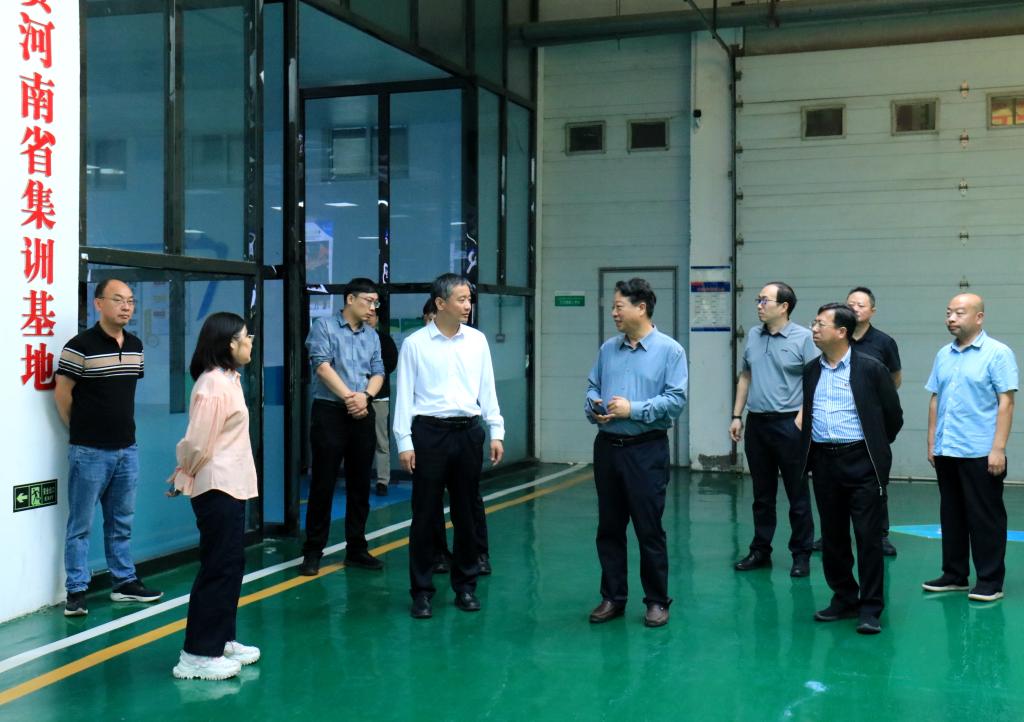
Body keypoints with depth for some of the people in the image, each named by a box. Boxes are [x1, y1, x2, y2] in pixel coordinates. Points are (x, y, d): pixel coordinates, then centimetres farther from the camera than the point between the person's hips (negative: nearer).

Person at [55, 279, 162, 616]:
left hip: (127, 449, 6)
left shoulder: (136, 346, 7)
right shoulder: (80, 346, -13)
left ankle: (124, 582, 25)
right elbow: (62, 393, -7)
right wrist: (83, 431, 2)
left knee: (121, 522, 15)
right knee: (81, 524, 3)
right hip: (89, 451, -6)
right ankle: (76, 591, 10)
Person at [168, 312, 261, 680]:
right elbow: (198, 444, -19)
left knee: (231, 564, 15)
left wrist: (184, 477, 11)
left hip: (230, 487, 10)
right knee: (218, 568, -6)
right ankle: (197, 655, 1)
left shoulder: (228, 380, 13)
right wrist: (185, 477, -3)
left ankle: (222, 640, 26)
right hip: (217, 488, -10)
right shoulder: (214, 385, -20)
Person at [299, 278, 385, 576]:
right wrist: (349, 397, -14)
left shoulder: (372, 336, 14)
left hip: (363, 416, 5)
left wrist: (365, 396, -12)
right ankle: (313, 551, 7)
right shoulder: (324, 326, -2)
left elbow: (378, 373, 8)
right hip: (330, 413, -5)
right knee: (323, 484, -1)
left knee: (360, 484, 9)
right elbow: (323, 367, -12)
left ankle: (356, 548, 18)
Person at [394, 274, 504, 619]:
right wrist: (404, 442, -7)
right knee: (425, 514, 2)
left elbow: (487, 389, 9)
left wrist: (496, 432, 5)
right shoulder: (415, 344, -3)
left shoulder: (477, 340, 6)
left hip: (469, 432, 3)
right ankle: (421, 591, 13)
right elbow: (404, 395, -3)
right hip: (429, 432, -3)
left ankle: (465, 586, 24)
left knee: (466, 513, 11)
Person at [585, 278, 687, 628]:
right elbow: (592, 387, 14)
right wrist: (594, 407, -7)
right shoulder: (608, 348, 9)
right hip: (607, 447, 5)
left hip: (646, 450, -5)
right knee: (609, 527, 11)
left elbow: (676, 399, -12)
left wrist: (634, 409, -16)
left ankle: (657, 601, 14)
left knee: (649, 529, 1)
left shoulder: (670, 350, -6)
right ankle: (612, 597, 22)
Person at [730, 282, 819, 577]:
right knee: (762, 494, 14)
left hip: (788, 424, -5)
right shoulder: (753, 335, 9)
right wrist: (736, 415, 11)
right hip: (756, 422, 5)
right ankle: (760, 550, 23)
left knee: (797, 494, 3)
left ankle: (801, 554, 12)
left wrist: (803, 418, -16)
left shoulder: (803, 338, -8)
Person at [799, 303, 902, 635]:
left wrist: (874, 448, 9)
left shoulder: (871, 368, -6)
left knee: (868, 536, -2)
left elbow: (893, 416, 1)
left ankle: (870, 608, 6)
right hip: (823, 461, 5)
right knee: (832, 536, 11)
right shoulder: (811, 370, 9)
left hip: (861, 461, -5)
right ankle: (844, 599, 24)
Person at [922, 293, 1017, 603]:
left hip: (980, 452, -6)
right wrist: (931, 442, 11)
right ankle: (954, 575, 23)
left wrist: (998, 448, -16)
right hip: (946, 451, 6)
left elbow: (1006, 402, -11)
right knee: (951, 516, 13)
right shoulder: (943, 355, 11)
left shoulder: (997, 353, -7)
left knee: (985, 518, 1)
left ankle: (990, 580, 11)